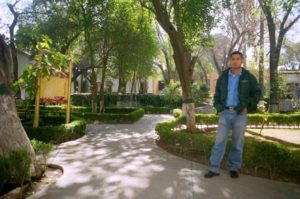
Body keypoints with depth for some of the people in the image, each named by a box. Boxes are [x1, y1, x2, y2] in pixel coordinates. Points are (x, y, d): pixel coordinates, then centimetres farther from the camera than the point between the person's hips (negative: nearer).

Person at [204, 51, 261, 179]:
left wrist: (247, 106, -10)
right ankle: (214, 168, 3)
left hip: (240, 113, -2)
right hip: (225, 113, 2)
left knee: (237, 143, 6)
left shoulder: (248, 77, 1)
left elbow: (257, 93, 3)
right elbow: (217, 94, 15)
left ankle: (234, 168, 20)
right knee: (219, 141, -1)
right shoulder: (223, 76, 8)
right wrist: (218, 107, 0)